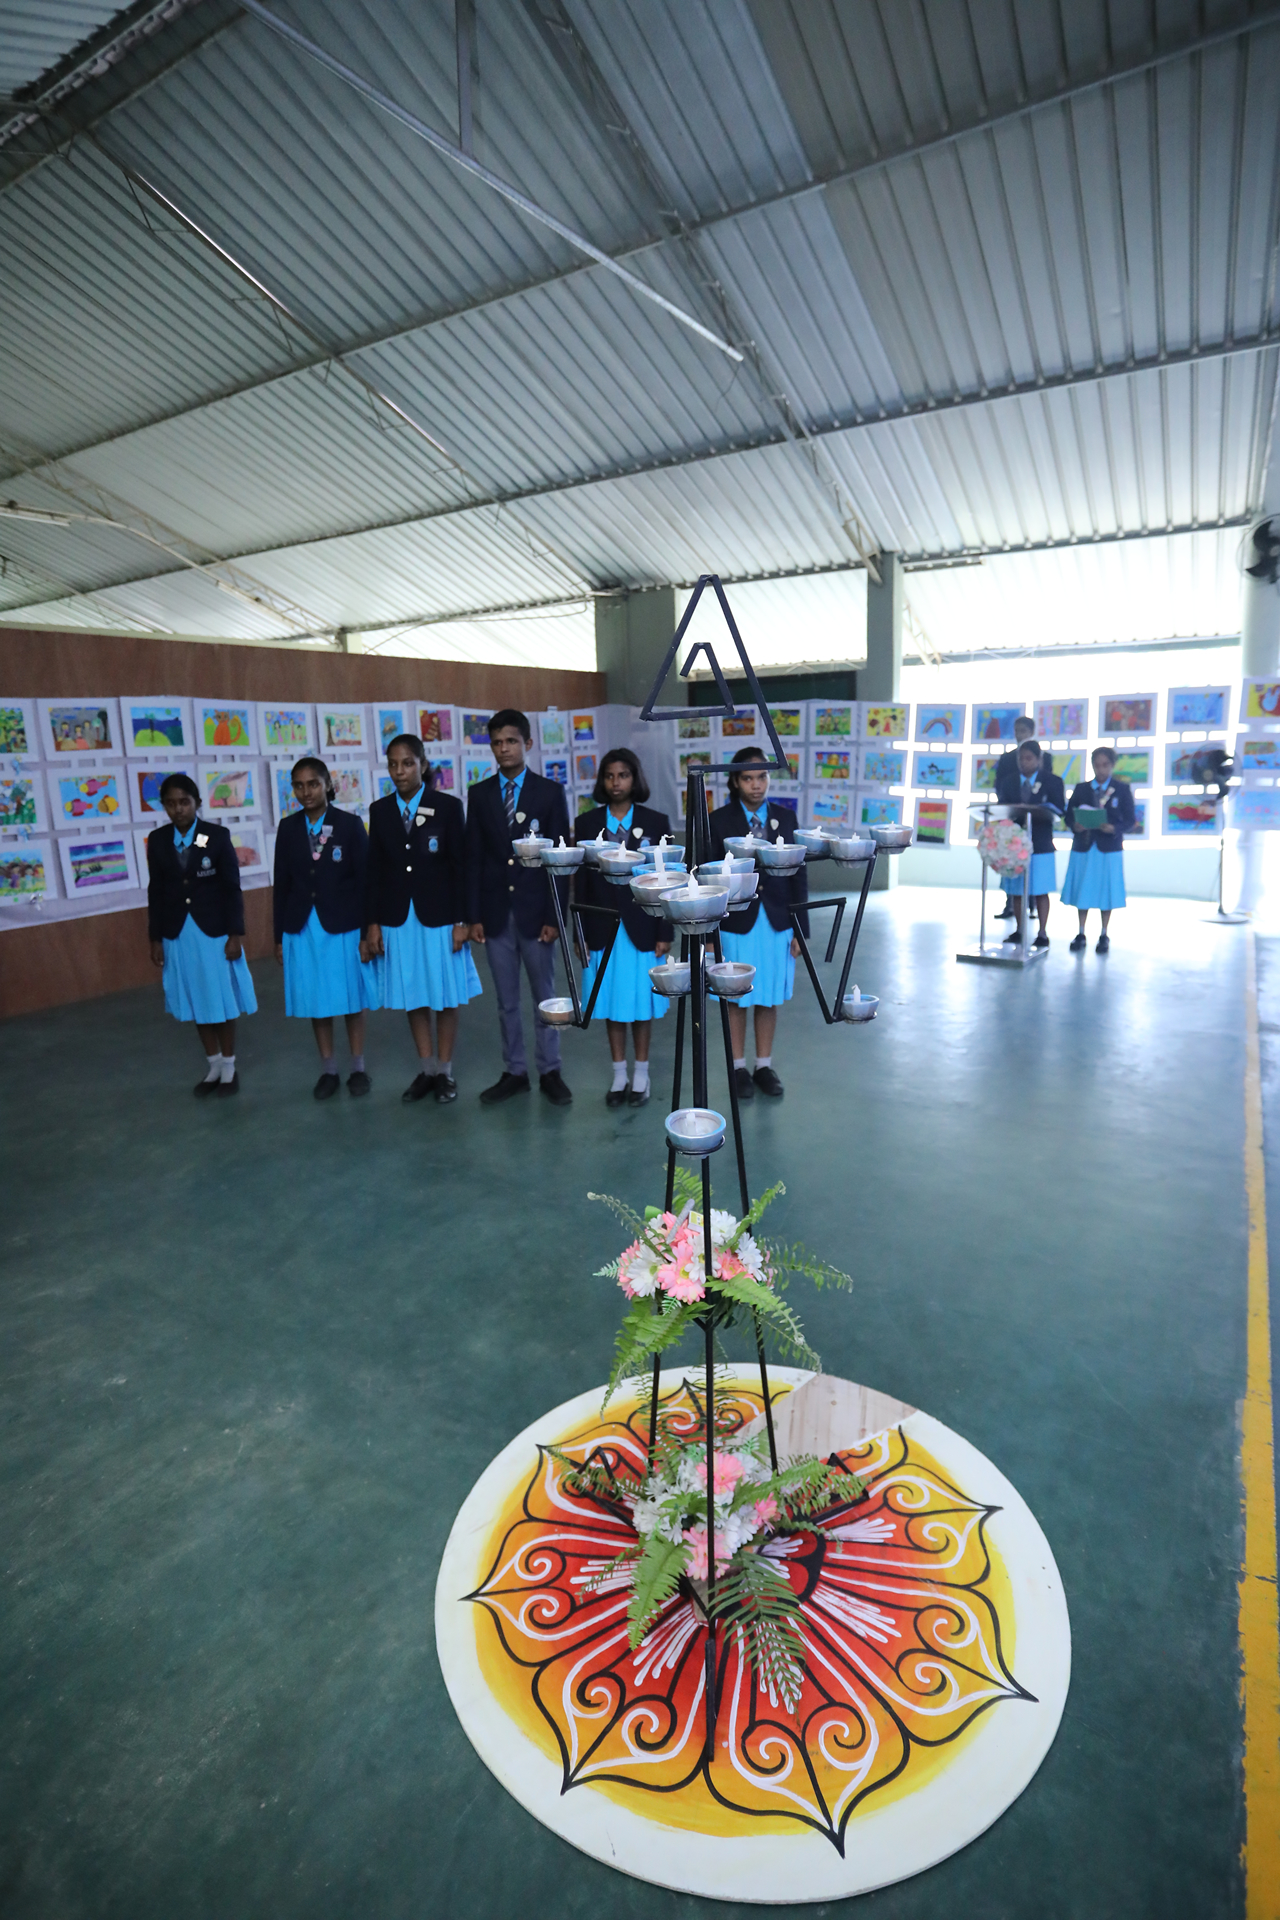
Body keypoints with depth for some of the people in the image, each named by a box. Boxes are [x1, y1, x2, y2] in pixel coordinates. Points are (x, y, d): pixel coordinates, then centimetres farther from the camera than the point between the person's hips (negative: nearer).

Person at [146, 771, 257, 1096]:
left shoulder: (218, 835, -6)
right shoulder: (157, 840, 2)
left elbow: (232, 888, -6)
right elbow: (156, 891, 6)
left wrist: (235, 934, -9)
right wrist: (155, 938, 4)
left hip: (215, 932, -3)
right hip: (179, 935, 3)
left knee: (223, 1001, 6)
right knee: (197, 1003, 10)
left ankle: (229, 1069, 21)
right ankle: (214, 1066, 25)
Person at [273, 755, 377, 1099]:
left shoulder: (349, 824, -4)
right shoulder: (288, 828, 5)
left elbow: (365, 881, -5)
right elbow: (282, 884, 6)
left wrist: (368, 932, -7)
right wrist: (279, 936, 5)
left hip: (344, 928, -3)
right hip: (303, 929, 3)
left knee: (351, 1000, 6)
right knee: (316, 1001, 8)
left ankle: (357, 1068, 20)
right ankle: (328, 1070, 20)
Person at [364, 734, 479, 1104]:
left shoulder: (448, 806, -4)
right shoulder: (380, 810, 5)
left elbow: (461, 865, -5)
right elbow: (374, 870, 6)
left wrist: (462, 920, -9)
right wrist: (372, 923, 1)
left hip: (439, 916, -3)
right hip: (398, 918, 3)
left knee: (446, 996, 6)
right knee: (413, 997, 9)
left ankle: (445, 1072, 19)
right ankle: (425, 1070, 23)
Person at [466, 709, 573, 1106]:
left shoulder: (550, 792, -1)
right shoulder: (480, 794, 6)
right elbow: (473, 858, 5)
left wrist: (555, 915, -8)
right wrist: (474, 915, 0)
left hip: (535, 911, -2)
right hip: (496, 913, 2)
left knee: (544, 996, 7)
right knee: (506, 1001, 10)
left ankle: (550, 1072, 19)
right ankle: (514, 1072, 21)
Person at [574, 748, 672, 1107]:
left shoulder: (656, 821, 0)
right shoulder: (586, 823, 3)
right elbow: (581, 881, 3)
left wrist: (665, 933, -4)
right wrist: (581, 934, 1)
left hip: (642, 926, -1)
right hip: (603, 927, 1)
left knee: (641, 1000, 6)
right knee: (612, 1001, 8)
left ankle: (641, 1075, 20)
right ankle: (619, 1074, 21)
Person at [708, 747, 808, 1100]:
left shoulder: (785, 817, 3)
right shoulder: (719, 820, -4)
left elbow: (797, 874, 4)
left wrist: (801, 929, 2)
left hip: (776, 923, 2)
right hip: (736, 924, -2)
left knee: (769, 999, 11)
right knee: (737, 999, 8)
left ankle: (764, 1066, 25)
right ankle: (739, 1068, 23)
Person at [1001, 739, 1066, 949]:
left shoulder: (1052, 781, 3)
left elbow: (1060, 809, -3)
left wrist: (1039, 812, -21)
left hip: (1040, 843, -3)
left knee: (1040, 891, 0)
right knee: (1016, 890, 6)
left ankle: (1043, 933, 6)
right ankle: (1018, 929, 18)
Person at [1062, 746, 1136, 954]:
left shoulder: (1122, 789, 3)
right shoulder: (1081, 788, 9)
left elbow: (1130, 819, 0)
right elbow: (1069, 815, 7)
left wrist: (1114, 828, -19)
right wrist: (1075, 826, -15)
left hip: (1109, 847, -2)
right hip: (1083, 846, 2)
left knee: (1106, 890, 3)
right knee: (1082, 890, 5)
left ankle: (1104, 936, 14)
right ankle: (1081, 935, 16)